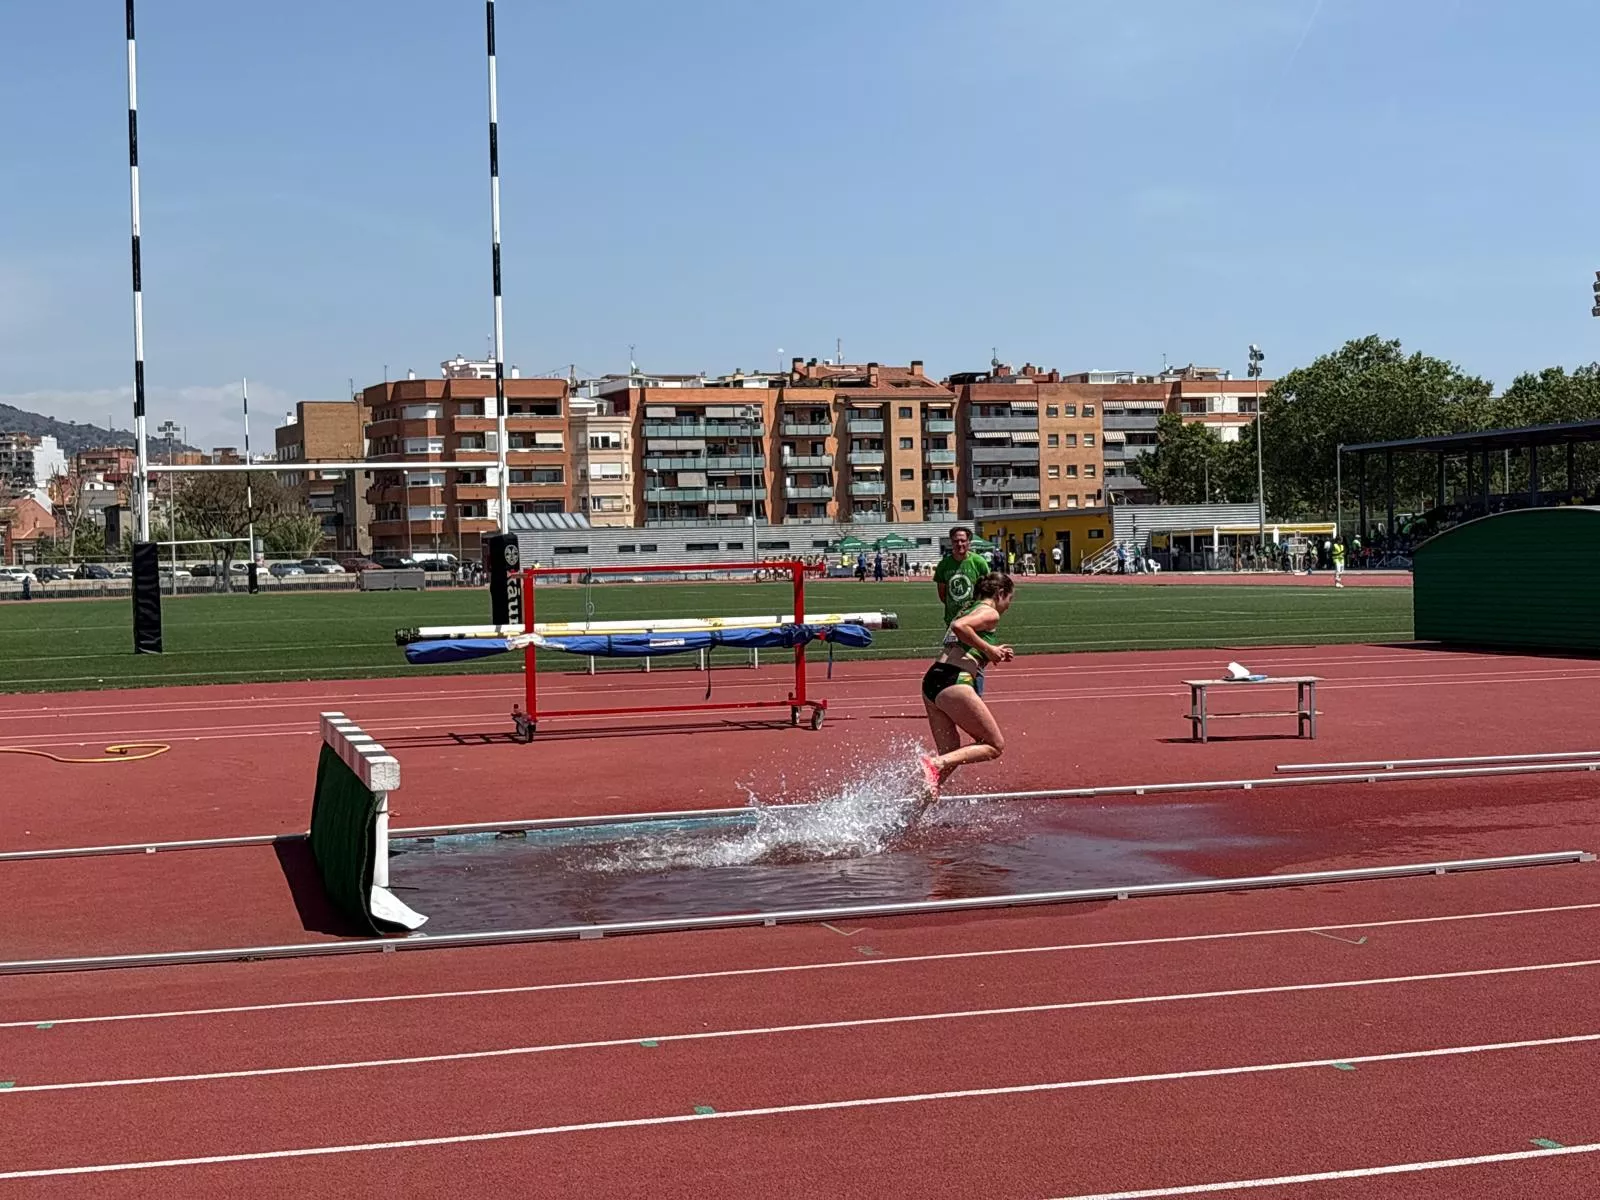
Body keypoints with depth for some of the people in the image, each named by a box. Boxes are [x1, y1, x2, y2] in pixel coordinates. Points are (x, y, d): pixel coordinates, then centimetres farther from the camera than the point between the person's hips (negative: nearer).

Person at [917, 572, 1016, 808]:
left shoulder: (969, 609, 27)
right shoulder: (990, 613, 0)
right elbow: (958, 626, -19)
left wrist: (993, 653, 28)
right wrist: (989, 649, -10)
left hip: (932, 681, 9)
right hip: (953, 682, -9)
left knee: (951, 754, 14)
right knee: (995, 746, 1)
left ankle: (916, 812, 3)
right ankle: (934, 763, -17)